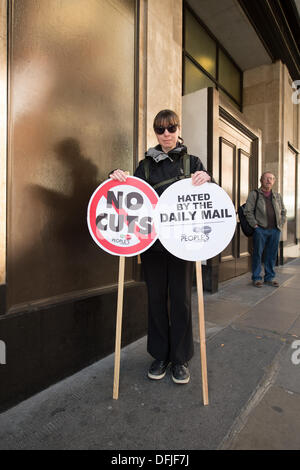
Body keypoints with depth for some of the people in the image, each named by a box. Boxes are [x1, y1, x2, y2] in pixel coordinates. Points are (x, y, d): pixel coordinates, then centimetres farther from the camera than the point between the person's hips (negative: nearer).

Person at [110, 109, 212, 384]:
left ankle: (181, 359, 22)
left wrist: (206, 179, -19)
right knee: (156, 298, 9)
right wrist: (119, 178, -9)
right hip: (151, 240, 2)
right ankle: (160, 355, 26)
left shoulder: (192, 162, 9)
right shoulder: (146, 164, 13)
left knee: (180, 298, 3)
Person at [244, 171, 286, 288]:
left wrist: (280, 224, 10)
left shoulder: (277, 196, 18)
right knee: (258, 254, 0)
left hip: (275, 230, 4)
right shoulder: (254, 194, 3)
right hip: (260, 229, -4)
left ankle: (270, 277, 20)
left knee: (272, 254, 9)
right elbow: (248, 211, -4)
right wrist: (255, 225, -10)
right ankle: (256, 278, 10)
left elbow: (283, 211, 23)